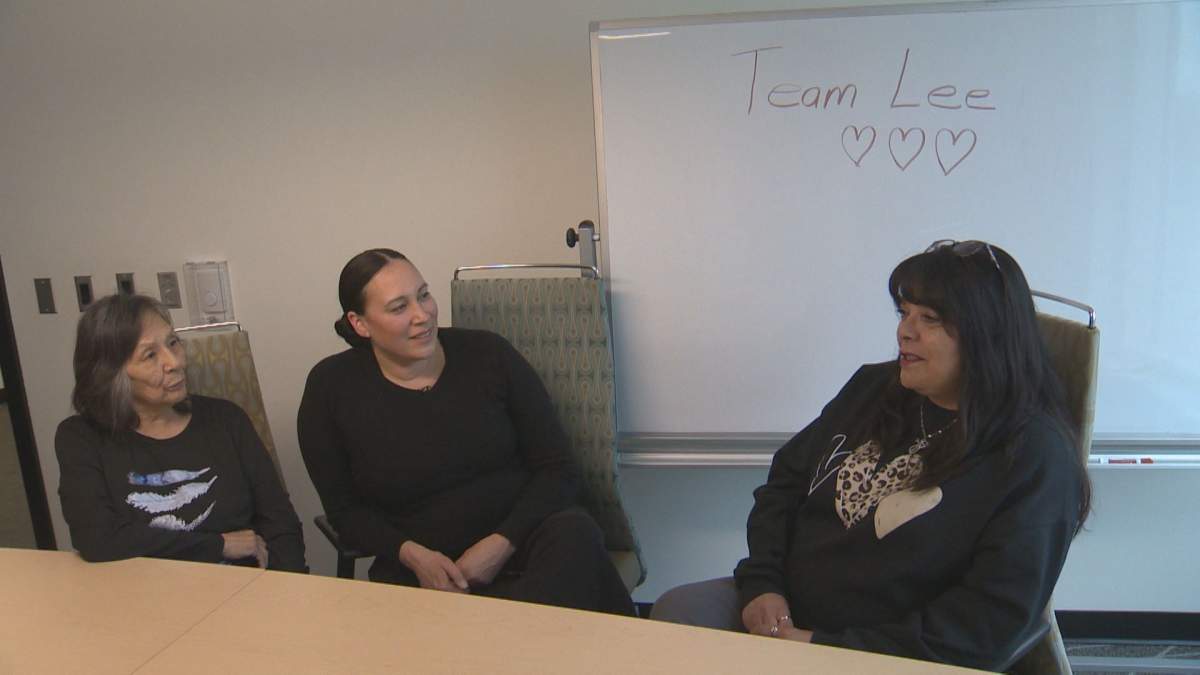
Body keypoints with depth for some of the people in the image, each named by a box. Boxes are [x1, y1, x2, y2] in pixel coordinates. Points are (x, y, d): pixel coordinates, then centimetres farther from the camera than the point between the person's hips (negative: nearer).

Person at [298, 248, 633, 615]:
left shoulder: (488, 354, -1)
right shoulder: (330, 388, -1)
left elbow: (557, 468, 0)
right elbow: (344, 509, 6)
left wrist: (503, 542, -14)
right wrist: (410, 553, -12)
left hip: (515, 540, 2)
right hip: (419, 570, -2)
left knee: (574, 534, -32)